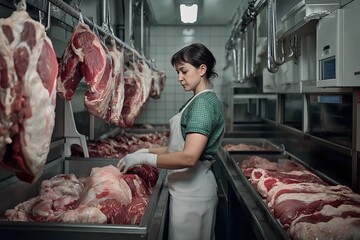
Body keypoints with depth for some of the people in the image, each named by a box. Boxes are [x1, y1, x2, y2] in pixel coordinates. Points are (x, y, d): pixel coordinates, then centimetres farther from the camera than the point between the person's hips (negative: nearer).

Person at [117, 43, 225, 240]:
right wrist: (147, 151, 4)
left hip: (191, 190, -9)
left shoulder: (203, 103, -18)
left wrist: (143, 158, -21)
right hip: (191, 187, 9)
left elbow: (189, 157, -28)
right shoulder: (199, 100, 12)